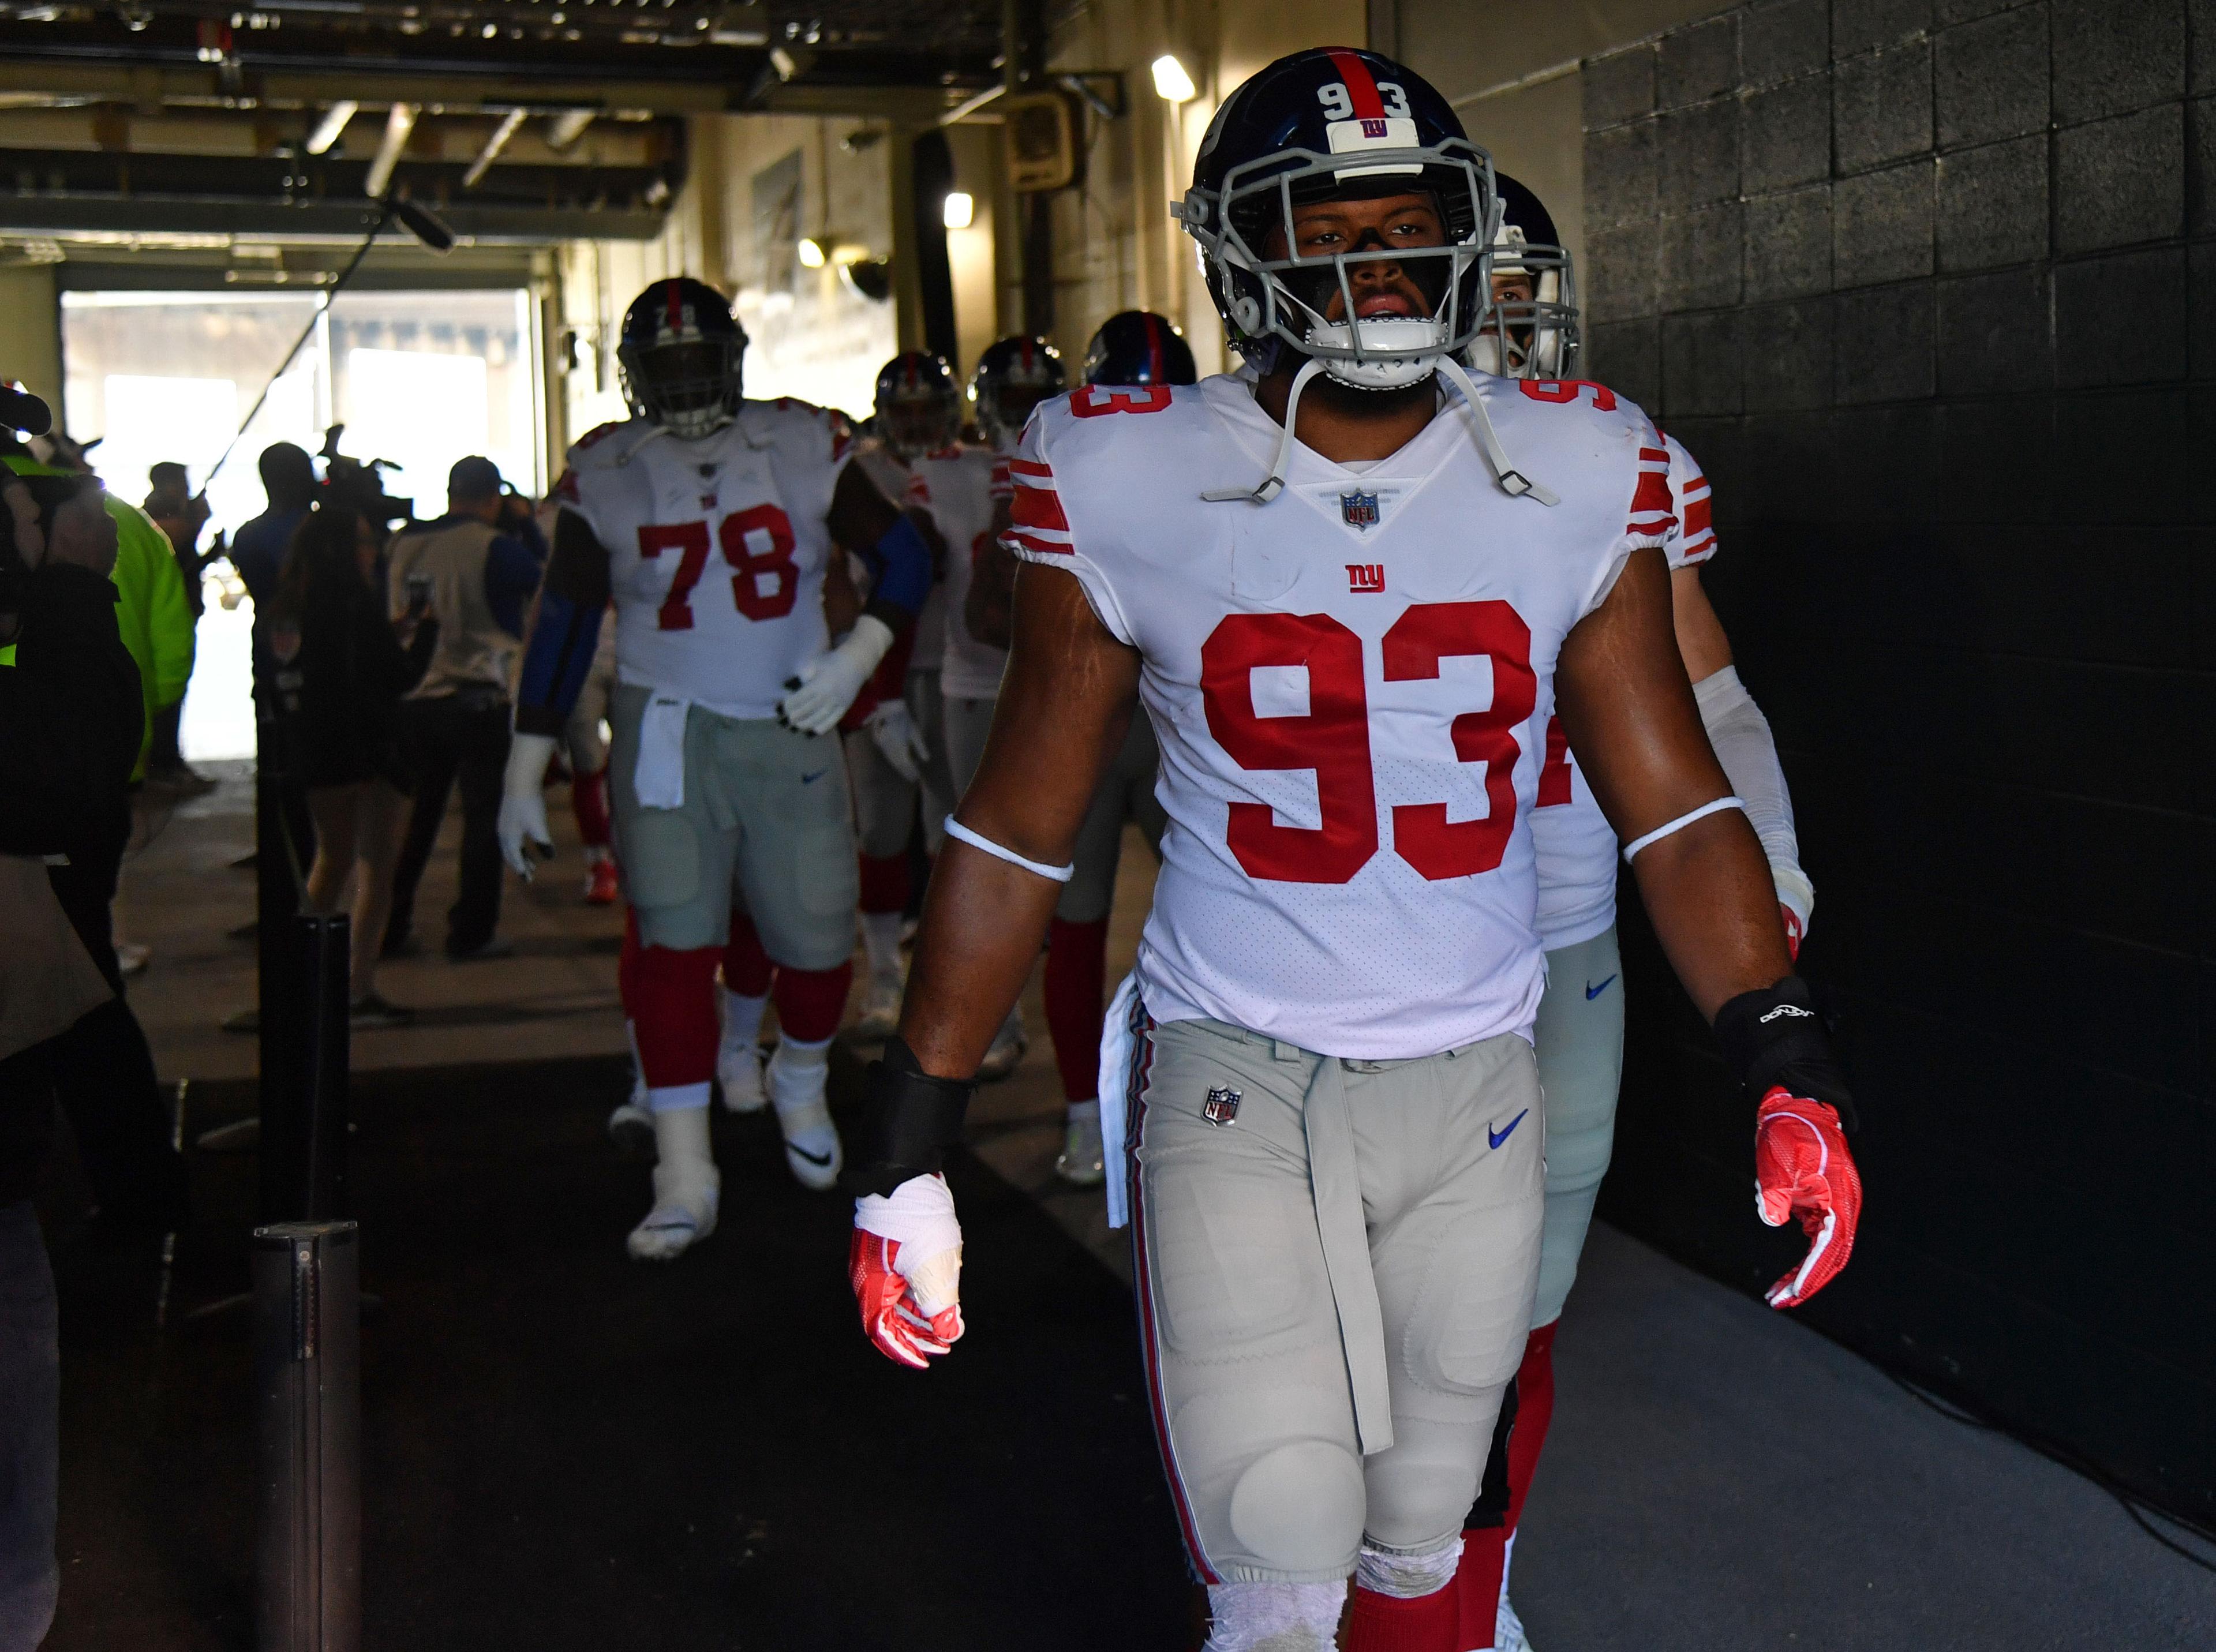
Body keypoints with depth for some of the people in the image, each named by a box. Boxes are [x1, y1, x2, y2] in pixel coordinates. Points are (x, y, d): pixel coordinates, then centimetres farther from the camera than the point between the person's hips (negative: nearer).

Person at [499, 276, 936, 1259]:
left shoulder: (805, 450, -1)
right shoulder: (605, 476, -1)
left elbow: (903, 559, 4)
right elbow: (562, 625, 3)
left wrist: (856, 656, -14)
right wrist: (524, 778, 1)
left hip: (789, 727, 1)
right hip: (666, 728, -1)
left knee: (815, 936, 4)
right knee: (674, 939, -9)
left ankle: (799, 1086, 37)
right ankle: (684, 1177, -2)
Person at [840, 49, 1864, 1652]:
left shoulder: (1576, 481, -1)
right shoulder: (1133, 486, -7)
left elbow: (1674, 802, 4)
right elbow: (1017, 830, 0)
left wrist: (1785, 1061, -8)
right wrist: (911, 1142, -1)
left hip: (1475, 1088, 3)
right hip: (1235, 1085, -2)